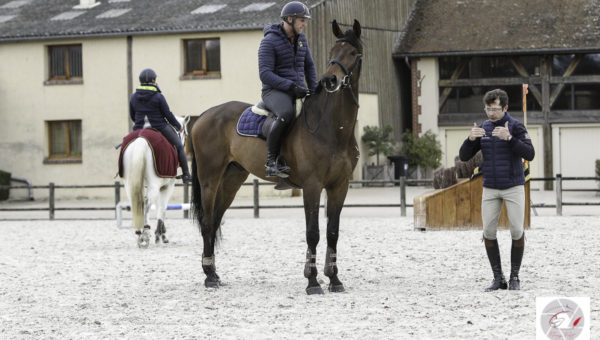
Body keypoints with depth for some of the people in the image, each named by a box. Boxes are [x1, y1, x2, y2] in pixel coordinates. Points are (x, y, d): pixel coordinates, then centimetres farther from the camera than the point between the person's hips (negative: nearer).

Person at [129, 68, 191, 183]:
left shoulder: (134, 97, 1)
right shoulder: (158, 97, -14)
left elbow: (132, 116, 9)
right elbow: (168, 115, -9)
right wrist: (178, 126, 7)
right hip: (160, 128, -4)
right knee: (179, 146, 11)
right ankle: (185, 174, 11)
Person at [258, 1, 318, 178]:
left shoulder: (301, 39, 12)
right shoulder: (269, 41, -11)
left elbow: (309, 66, 25)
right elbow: (265, 75, -19)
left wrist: (314, 91, 11)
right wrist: (291, 86, -26)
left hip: (297, 92, 8)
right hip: (274, 92, -8)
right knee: (286, 114, -39)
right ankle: (271, 161, -30)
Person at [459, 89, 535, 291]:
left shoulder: (516, 127, -8)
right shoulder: (483, 129, 5)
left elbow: (529, 154, -20)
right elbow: (464, 156, 3)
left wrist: (509, 138, -33)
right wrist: (470, 138, -17)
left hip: (513, 187, -4)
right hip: (490, 189, 4)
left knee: (517, 231, -6)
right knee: (488, 232, -3)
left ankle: (514, 277, 9)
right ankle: (498, 278, 7)